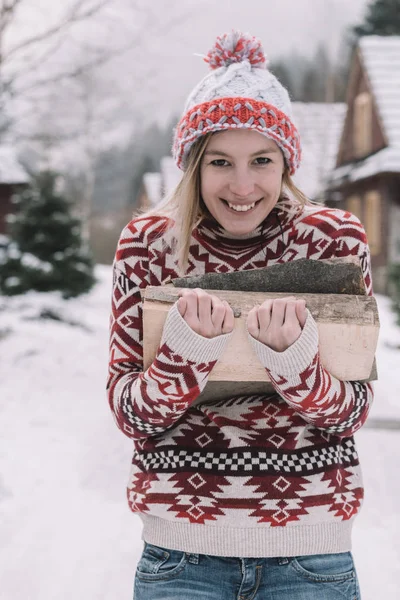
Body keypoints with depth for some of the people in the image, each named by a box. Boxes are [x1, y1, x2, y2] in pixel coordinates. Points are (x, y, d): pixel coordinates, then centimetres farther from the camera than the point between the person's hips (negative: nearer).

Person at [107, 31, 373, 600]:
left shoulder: (336, 238, -4)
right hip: (181, 545, 0)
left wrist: (291, 355, -25)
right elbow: (129, 413, -5)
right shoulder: (148, 242, -3)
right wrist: (189, 347, -24)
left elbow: (350, 414, -5)